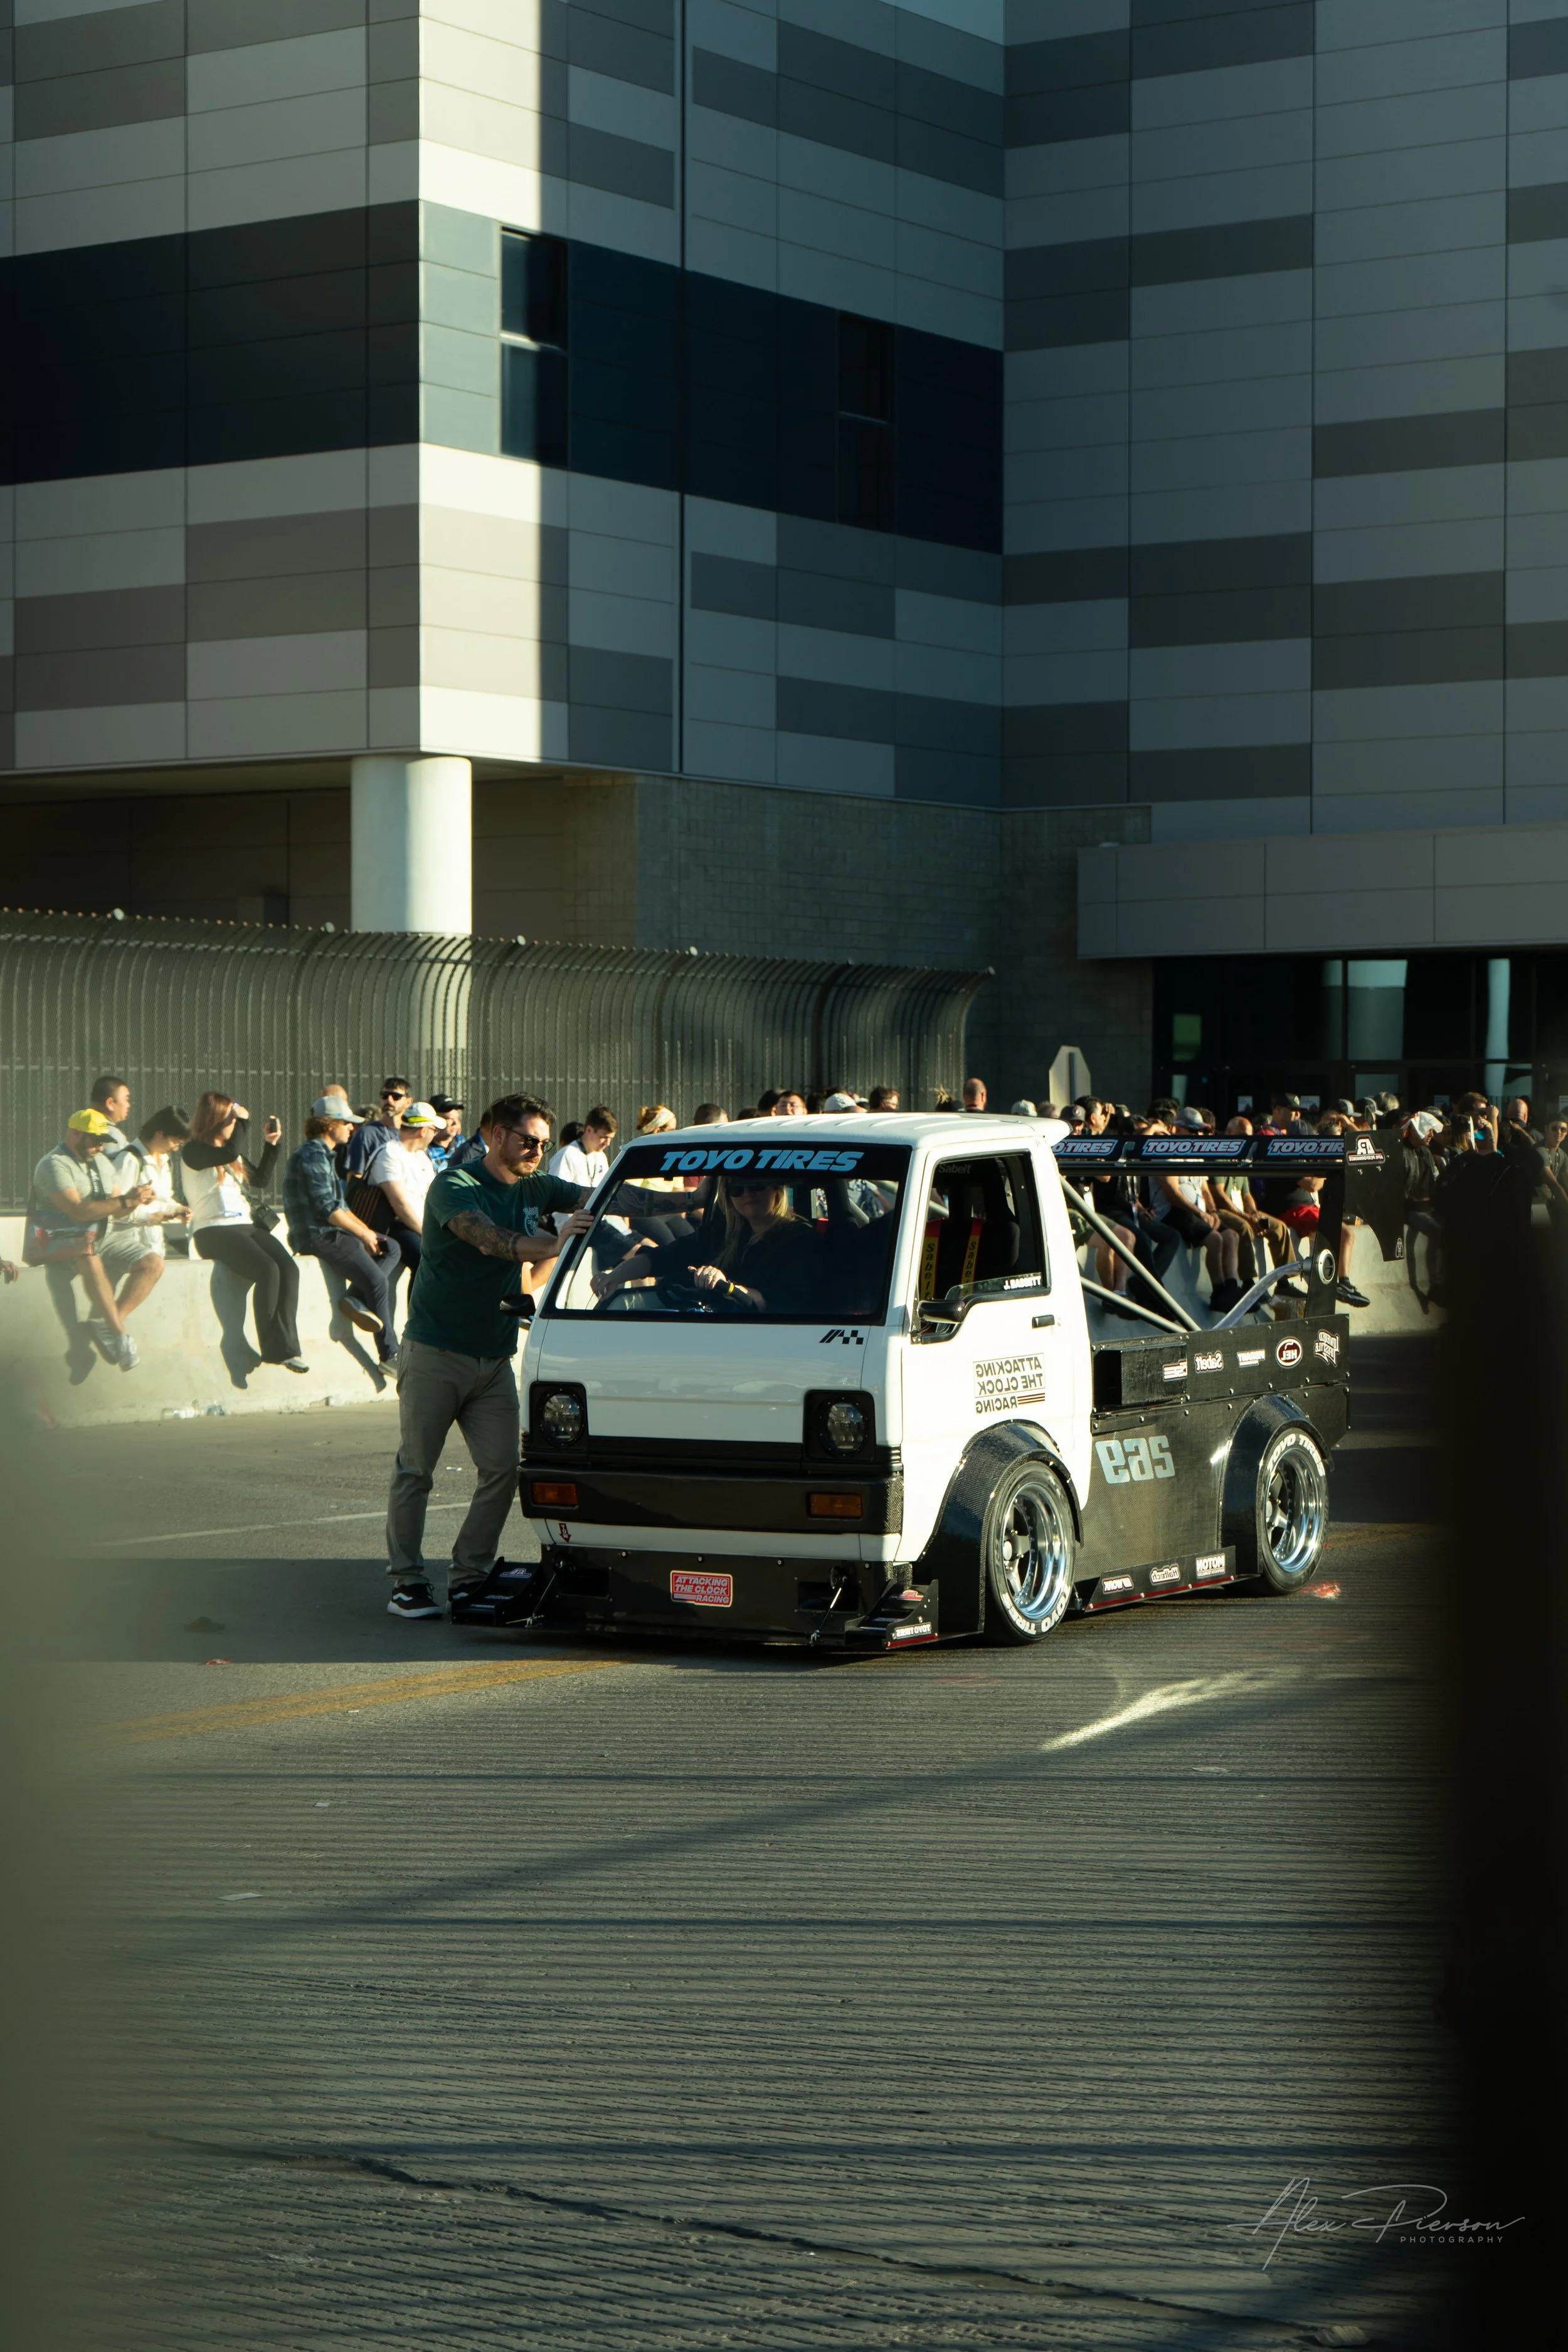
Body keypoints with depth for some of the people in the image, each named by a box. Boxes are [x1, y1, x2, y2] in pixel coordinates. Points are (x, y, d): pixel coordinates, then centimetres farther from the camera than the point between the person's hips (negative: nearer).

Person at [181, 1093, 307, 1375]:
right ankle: (274, 1347, -21)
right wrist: (243, 1120, -3)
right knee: (267, 1270, -30)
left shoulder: (230, 1149, 22)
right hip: (214, 1230, -7)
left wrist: (270, 1144, 23)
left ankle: (285, 1346, -25)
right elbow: (232, 1153, -18)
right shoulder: (193, 1150, -1)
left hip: (245, 1225, 7)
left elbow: (261, 1179, 32)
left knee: (289, 1269, -21)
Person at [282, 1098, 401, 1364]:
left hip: (331, 1232, 11)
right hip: (317, 1236, -11)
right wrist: (364, 1234, -11)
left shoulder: (326, 1155, 21)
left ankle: (357, 1299, -12)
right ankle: (388, 1355, -11)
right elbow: (327, 1208, -19)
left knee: (392, 1249, 9)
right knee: (377, 1280, -17)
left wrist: (367, 1231, 8)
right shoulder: (312, 1155, -12)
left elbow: (340, 1206, 21)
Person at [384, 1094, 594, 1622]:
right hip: (434, 1352, -6)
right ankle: (406, 1582, 5)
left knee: (502, 1470, -2)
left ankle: (469, 1577, 6)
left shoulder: (535, 1190, 9)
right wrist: (551, 1246, -47)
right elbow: (486, 1237, -31)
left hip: (495, 1358, 6)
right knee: (415, 1469, -1)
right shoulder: (455, 1187, -12)